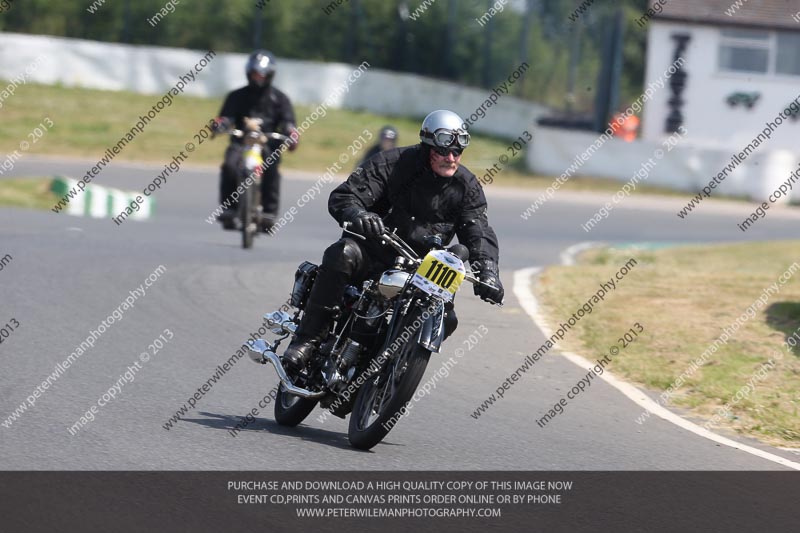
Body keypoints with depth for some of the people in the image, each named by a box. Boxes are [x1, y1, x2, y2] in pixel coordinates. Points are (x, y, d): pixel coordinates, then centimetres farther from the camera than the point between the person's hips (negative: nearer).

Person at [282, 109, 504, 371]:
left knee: (445, 320, -14)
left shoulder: (467, 186, 1)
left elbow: (478, 232, -4)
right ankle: (308, 338, -30)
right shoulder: (393, 163, -10)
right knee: (341, 255, -36)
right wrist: (356, 215, -40)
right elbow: (342, 197, -15)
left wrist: (487, 271, -25)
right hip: (375, 249, -4)